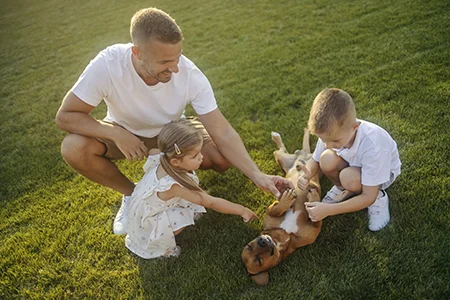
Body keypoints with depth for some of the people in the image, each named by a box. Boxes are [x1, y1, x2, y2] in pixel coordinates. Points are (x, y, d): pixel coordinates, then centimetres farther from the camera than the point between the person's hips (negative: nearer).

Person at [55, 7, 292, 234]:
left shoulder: (190, 75, -30)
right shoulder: (107, 65, -34)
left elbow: (224, 134, -28)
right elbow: (65, 116, -24)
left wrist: (257, 176, -38)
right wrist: (117, 134, -37)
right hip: (123, 133, 0)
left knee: (222, 158, -23)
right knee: (74, 147, -29)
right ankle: (131, 194, -2)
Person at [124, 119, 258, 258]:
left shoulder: (162, 157, -18)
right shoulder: (175, 185, -39)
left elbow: (152, 151, 8)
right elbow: (211, 202, -32)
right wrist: (242, 210, -25)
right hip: (145, 225, -7)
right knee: (184, 217, -25)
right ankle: (161, 245, -3)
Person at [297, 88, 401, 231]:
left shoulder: (373, 146, -40)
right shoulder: (331, 132, -27)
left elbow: (368, 197, -33)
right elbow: (315, 160, -8)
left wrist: (329, 210, -43)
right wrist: (307, 174, -33)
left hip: (382, 170, -4)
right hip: (355, 165, 5)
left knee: (349, 178, -36)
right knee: (327, 159, -29)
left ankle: (379, 197, -3)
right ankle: (344, 189, 3)